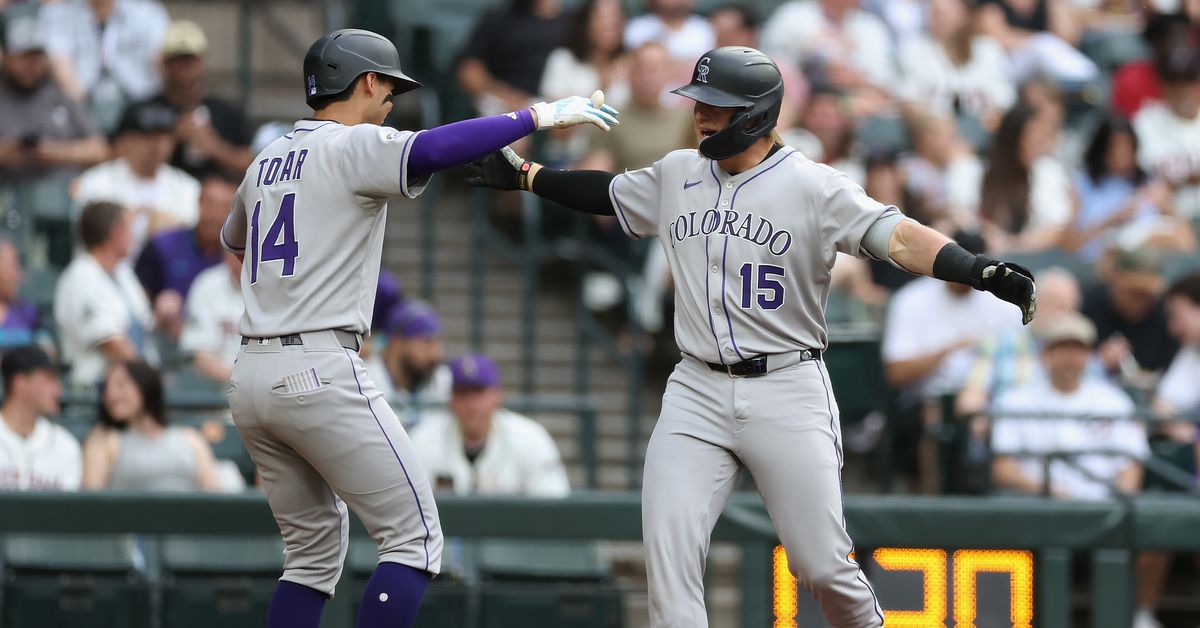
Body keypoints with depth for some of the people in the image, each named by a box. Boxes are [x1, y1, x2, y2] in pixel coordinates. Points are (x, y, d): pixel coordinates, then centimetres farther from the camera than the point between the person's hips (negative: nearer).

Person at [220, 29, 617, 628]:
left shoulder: (265, 163, 19)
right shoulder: (354, 146, -4)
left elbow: (232, 236, 40)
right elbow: (428, 152, -25)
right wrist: (536, 116, -21)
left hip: (249, 378, 8)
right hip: (319, 373, -8)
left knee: (316, 551, 17)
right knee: (414, 538, -3)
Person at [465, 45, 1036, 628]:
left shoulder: (813, 186, -8)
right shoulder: (676, 175, 10)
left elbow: (897, 236, -19)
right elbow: (605, 192, 28)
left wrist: (981, 271, -34)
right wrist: (523, 174, 29)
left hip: (787, 392, -4)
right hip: (697, 392, 5)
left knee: (822, 564, -4)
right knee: (667, 551, -9)